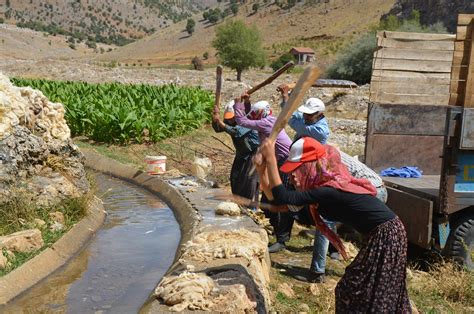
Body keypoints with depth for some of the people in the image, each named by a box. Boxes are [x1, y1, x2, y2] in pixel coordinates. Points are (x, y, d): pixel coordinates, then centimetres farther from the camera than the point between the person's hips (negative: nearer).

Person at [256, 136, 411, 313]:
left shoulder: (328, 191, -26)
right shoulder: (324, 186, 3)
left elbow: (281, 198, -34)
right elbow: (277, 200, 3)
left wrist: (270, 159, -30)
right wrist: (262, 170, -7)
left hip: (387, 235, -9)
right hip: (384, 234, 10)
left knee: (353, 291, 0)